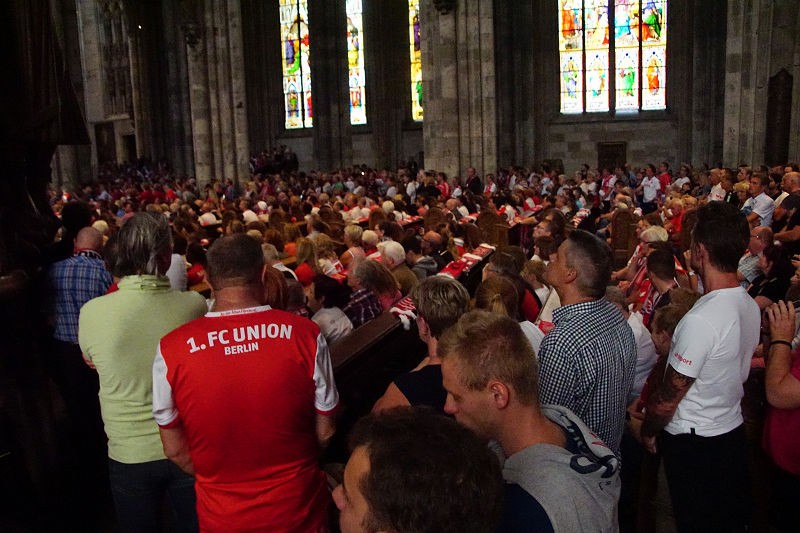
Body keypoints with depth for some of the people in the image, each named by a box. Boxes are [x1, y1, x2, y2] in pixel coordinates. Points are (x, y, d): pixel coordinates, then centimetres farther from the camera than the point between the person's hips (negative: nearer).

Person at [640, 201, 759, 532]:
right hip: (733, 430, 7)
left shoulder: (701, 320, -30)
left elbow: (669, 395, -21)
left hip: (692, 443, -7)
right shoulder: (750, 306, -3)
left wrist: (648, 430, -4)